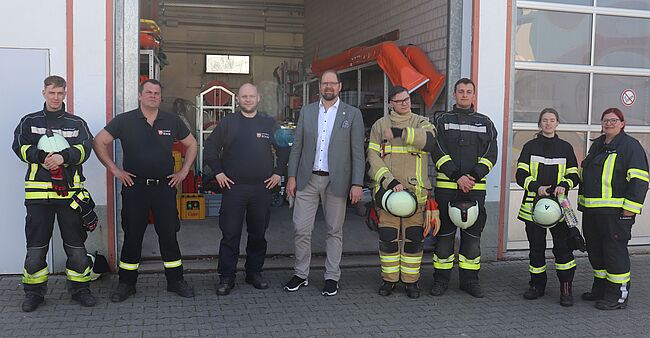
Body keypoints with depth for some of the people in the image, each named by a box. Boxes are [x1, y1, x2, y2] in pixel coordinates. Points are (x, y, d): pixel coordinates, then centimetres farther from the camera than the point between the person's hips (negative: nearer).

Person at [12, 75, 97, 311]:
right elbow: (19, 146, -2)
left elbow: (85, 148, -5)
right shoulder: (29, 122, 11)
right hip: (38, 190, 0)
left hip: (70, 191, 0)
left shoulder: (77, 123, 10)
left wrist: (64, 156, -22)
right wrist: (41, 155, -20)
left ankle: (80, 288, 18)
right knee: (36, 244, 5)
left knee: (76, 243, 5)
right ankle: (34, 292, 19)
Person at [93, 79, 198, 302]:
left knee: (169, 234, 6)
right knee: (132, 236, 6)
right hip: (134, 186, -1)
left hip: (165, 186, 1)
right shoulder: (124, 121, 0)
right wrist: (114, 169, -3)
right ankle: (126, 283, 18)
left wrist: (184, 172, 8)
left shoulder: (172, 121, 6)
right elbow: (99, 142, 3)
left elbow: (191, 144, 16)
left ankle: (176, 280, 17)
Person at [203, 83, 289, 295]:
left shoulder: (269, 123, 9)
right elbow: (210, 147, 7)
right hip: (233, 187, -2)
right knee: (230, 234, -1)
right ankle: (226, 278, 7)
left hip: (262, 188, 2)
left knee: (258, 234, 9)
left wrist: (278, 173, 7)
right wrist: (218, 172, 0)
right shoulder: (228, 122, 5)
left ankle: (254, 272, 23)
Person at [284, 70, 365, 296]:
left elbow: (358, 152, -1)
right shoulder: (306, 111, 9)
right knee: (301, 229, 2)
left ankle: (332, 277, 19)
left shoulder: (352, 114, 2)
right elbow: (297, 146, 9)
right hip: (307, 179, 2)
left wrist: (357, 184, -8)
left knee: (334, 231, 7)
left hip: (336, 181, -2)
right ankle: (300, 274, 18)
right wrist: (291, 176, 2)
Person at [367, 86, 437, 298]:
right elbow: (373, 158, 0)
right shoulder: (380, 126, 8)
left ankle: (411, 281, 17)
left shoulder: (421, 123, 8)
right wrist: (390, 181, -13)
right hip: (388, 190, 0)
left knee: (414, 238, 4)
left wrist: (399, 132, -20)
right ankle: (389, 279, 18)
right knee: (388, 238, 2)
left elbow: (430, 140, -16)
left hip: (416, 191, 0)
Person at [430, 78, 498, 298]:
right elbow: (438, 152, -4)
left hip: (475, 187, 2)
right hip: (446, 186, -2)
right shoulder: (442, 120, 7)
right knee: (444, 232, 2)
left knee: (472, 234, 6)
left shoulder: (485, 123, 14)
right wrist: (457, 177, -15)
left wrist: (473, 176, -12)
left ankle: (469, 279, 15)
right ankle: (441, 279, 12)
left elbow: (491, 154, 4)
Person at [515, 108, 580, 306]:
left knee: (562, 246, -7)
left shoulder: (565, 147, 10)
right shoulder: (530, 147, 8)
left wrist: (564, 185, -11)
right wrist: (536, 187, -15)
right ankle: (537, 285, 19)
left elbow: (574, 176, 10)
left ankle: (566, 289, 1)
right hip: (534, 203, 0)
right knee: (536, 246, 6)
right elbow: (521, 175, 2)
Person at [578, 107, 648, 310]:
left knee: (615, 251, -4)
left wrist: (630, 208, -18)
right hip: (591, 211, 8)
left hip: (615, 212, -8)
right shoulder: (597, 145, 19)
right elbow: (584, 175, 27)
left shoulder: (630, 146, -6)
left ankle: (618, 295, 6)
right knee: (595, 250, 14)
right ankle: (600, 288, 27)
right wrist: (582, 201, 23)